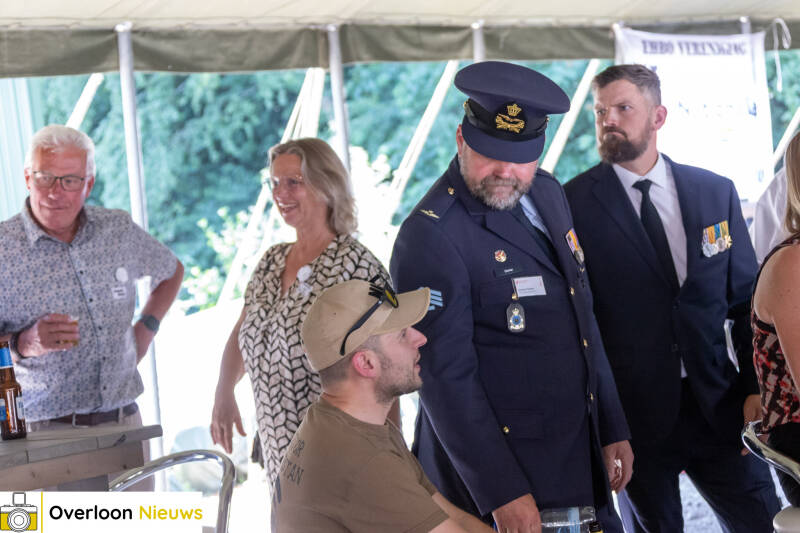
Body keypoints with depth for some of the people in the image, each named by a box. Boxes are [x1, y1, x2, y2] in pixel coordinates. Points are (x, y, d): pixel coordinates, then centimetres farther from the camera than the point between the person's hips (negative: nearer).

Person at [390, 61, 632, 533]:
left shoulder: (548, 193, 6)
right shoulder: (430, 236, -19)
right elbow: (445, 378, -20)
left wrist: (612, 428, 13)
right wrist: (503, 494, -19)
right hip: (501, 471, -7)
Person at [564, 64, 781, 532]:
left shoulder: (717, 192, 5)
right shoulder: (574, 203, -6)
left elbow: (746, 299, 8)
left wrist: (758, 388, 0)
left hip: (719, 406, 3)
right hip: (632, 414, -3)